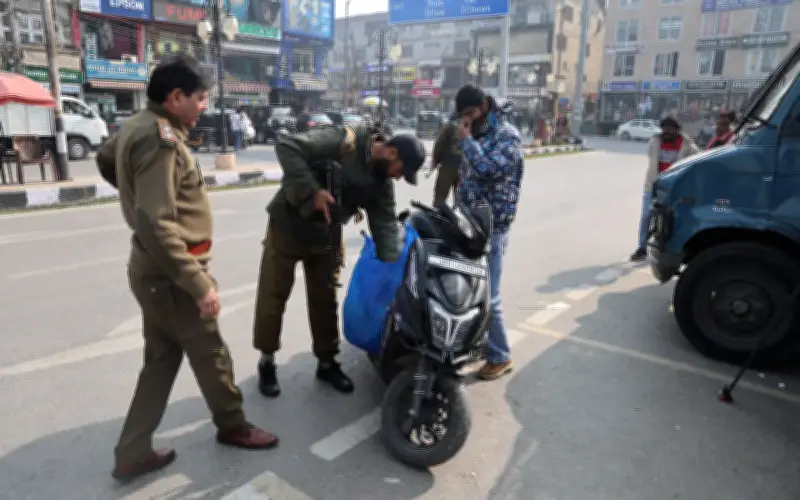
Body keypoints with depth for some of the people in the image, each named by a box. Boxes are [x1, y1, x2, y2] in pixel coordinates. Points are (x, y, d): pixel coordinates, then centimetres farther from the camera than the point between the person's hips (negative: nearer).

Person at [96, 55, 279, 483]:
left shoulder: (138, 126, 8)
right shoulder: (160, 138, -23)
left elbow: (105, 160, 29)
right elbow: (158, 226, -29)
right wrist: (200, 283, -27)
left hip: (153, 268, 10)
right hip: (170, 272, -10)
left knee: (161, 358, 17)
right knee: (210, 353, 9)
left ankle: (133, 453, 25)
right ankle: (233, 426, 31)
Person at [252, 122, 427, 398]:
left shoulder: (381, 182, -2)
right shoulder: (344, 140, -23)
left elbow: (386, 223, -5)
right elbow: (287, 146, -28)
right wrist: (312, 191, -33)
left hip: (325, 237, 6)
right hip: (288, 226, -6)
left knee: (325, 300, 12)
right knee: (273, 295, 4)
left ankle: (327, 362, 26)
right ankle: (267, 360, 23)